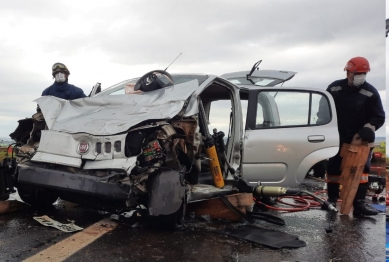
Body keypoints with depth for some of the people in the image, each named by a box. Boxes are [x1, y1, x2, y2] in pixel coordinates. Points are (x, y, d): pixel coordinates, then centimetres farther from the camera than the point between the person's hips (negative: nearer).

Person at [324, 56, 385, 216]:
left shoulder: (370, 92, -7)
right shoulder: (334, 88, -2)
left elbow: (379, 117, -4)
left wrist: (368, 128, -22)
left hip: (360, 140, -1)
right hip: (337, 138, 1)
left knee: (362, 170, -2)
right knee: (333, 169, 7)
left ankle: (359, 203, 5)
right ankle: (332, 200, 22)